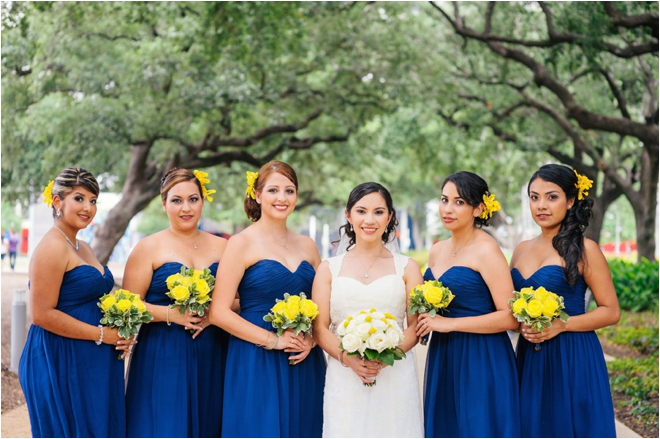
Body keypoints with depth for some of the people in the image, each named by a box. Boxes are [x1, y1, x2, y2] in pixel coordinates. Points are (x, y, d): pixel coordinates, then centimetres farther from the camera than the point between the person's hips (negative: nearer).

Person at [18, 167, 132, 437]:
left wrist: (120, 334, 4)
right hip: (62, 363, -9)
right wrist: (102, 335, -16)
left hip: (93, 365, 9)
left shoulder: (83, 248, 14)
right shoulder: (52, 247, -13)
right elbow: (42, 314, -20)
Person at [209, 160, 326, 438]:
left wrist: (311, 340, -4)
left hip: (304, 366, 5)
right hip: (256, 365, -5)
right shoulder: (242, 243, -4)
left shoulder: (307, 246, 11)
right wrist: (272, 340, -15)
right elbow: (219, 313, -10)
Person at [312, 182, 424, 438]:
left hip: (395, 380, 0)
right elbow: (319, 329, 3)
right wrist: (348, 358, -14)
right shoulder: (329, 269, 9)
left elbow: (416, 327, 2)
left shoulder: (406, 268, 8)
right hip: (345, 381, 0)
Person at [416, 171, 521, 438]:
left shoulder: (485, 251, -12)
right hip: (443, 360, 7)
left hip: (481, 363, -7)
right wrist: (425, 322, 3)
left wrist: (448, 324, -17)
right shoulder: (437, 251, 10)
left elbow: (510, 317, -18)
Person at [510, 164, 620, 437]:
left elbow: (611, 311, -7)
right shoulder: (522, 250, 9)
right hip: (530, 358, 5)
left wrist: (560, 325, -17)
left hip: (573, 359, -5)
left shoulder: (584, 250, -7)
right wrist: (520, 324, -5)